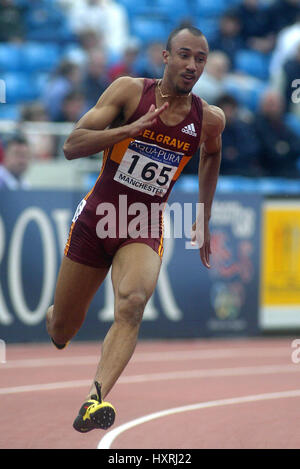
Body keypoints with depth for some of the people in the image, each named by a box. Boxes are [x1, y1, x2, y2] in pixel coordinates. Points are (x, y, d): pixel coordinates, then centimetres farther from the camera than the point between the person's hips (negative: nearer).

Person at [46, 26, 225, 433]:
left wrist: (203, 220, 25)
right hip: (97, 218, 0)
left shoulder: (209, 119, -1)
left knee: (133, 301, -31)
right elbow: (72, 147, -16)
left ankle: (95, 399, -42)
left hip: (145, 228, 0)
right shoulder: (129, 91, -10)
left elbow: (212, 155, 24)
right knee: (62, 330, 10)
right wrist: (133, 128, -27)